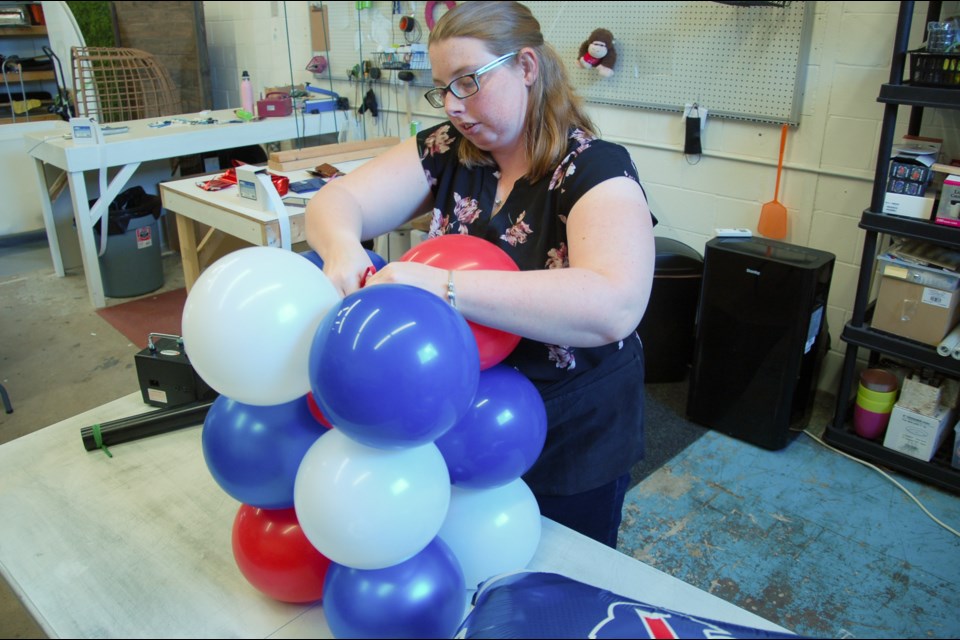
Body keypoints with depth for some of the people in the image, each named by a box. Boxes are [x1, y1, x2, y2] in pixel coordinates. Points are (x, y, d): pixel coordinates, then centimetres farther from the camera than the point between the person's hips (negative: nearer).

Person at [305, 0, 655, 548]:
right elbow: (336, 201, -8)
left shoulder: (595, 168, -20)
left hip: (572, 439, -4)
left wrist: (442, 287, -43)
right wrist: (342, 250, -33)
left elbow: (613, 307, -38)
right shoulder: (446, 153, -4)